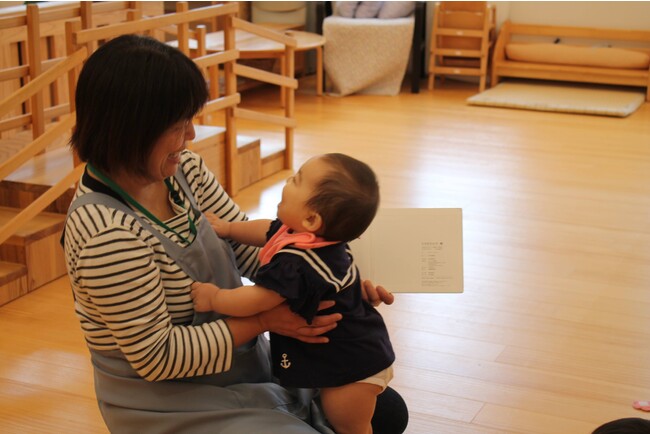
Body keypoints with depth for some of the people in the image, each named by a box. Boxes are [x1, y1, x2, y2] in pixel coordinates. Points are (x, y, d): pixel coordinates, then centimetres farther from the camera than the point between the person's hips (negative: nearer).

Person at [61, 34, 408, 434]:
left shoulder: (182, 169, -5)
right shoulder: (105, 232, -30)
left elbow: (249, 244, 1)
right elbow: (156, 356, -25)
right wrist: (263, 319, -24)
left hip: (246, 364, 8)